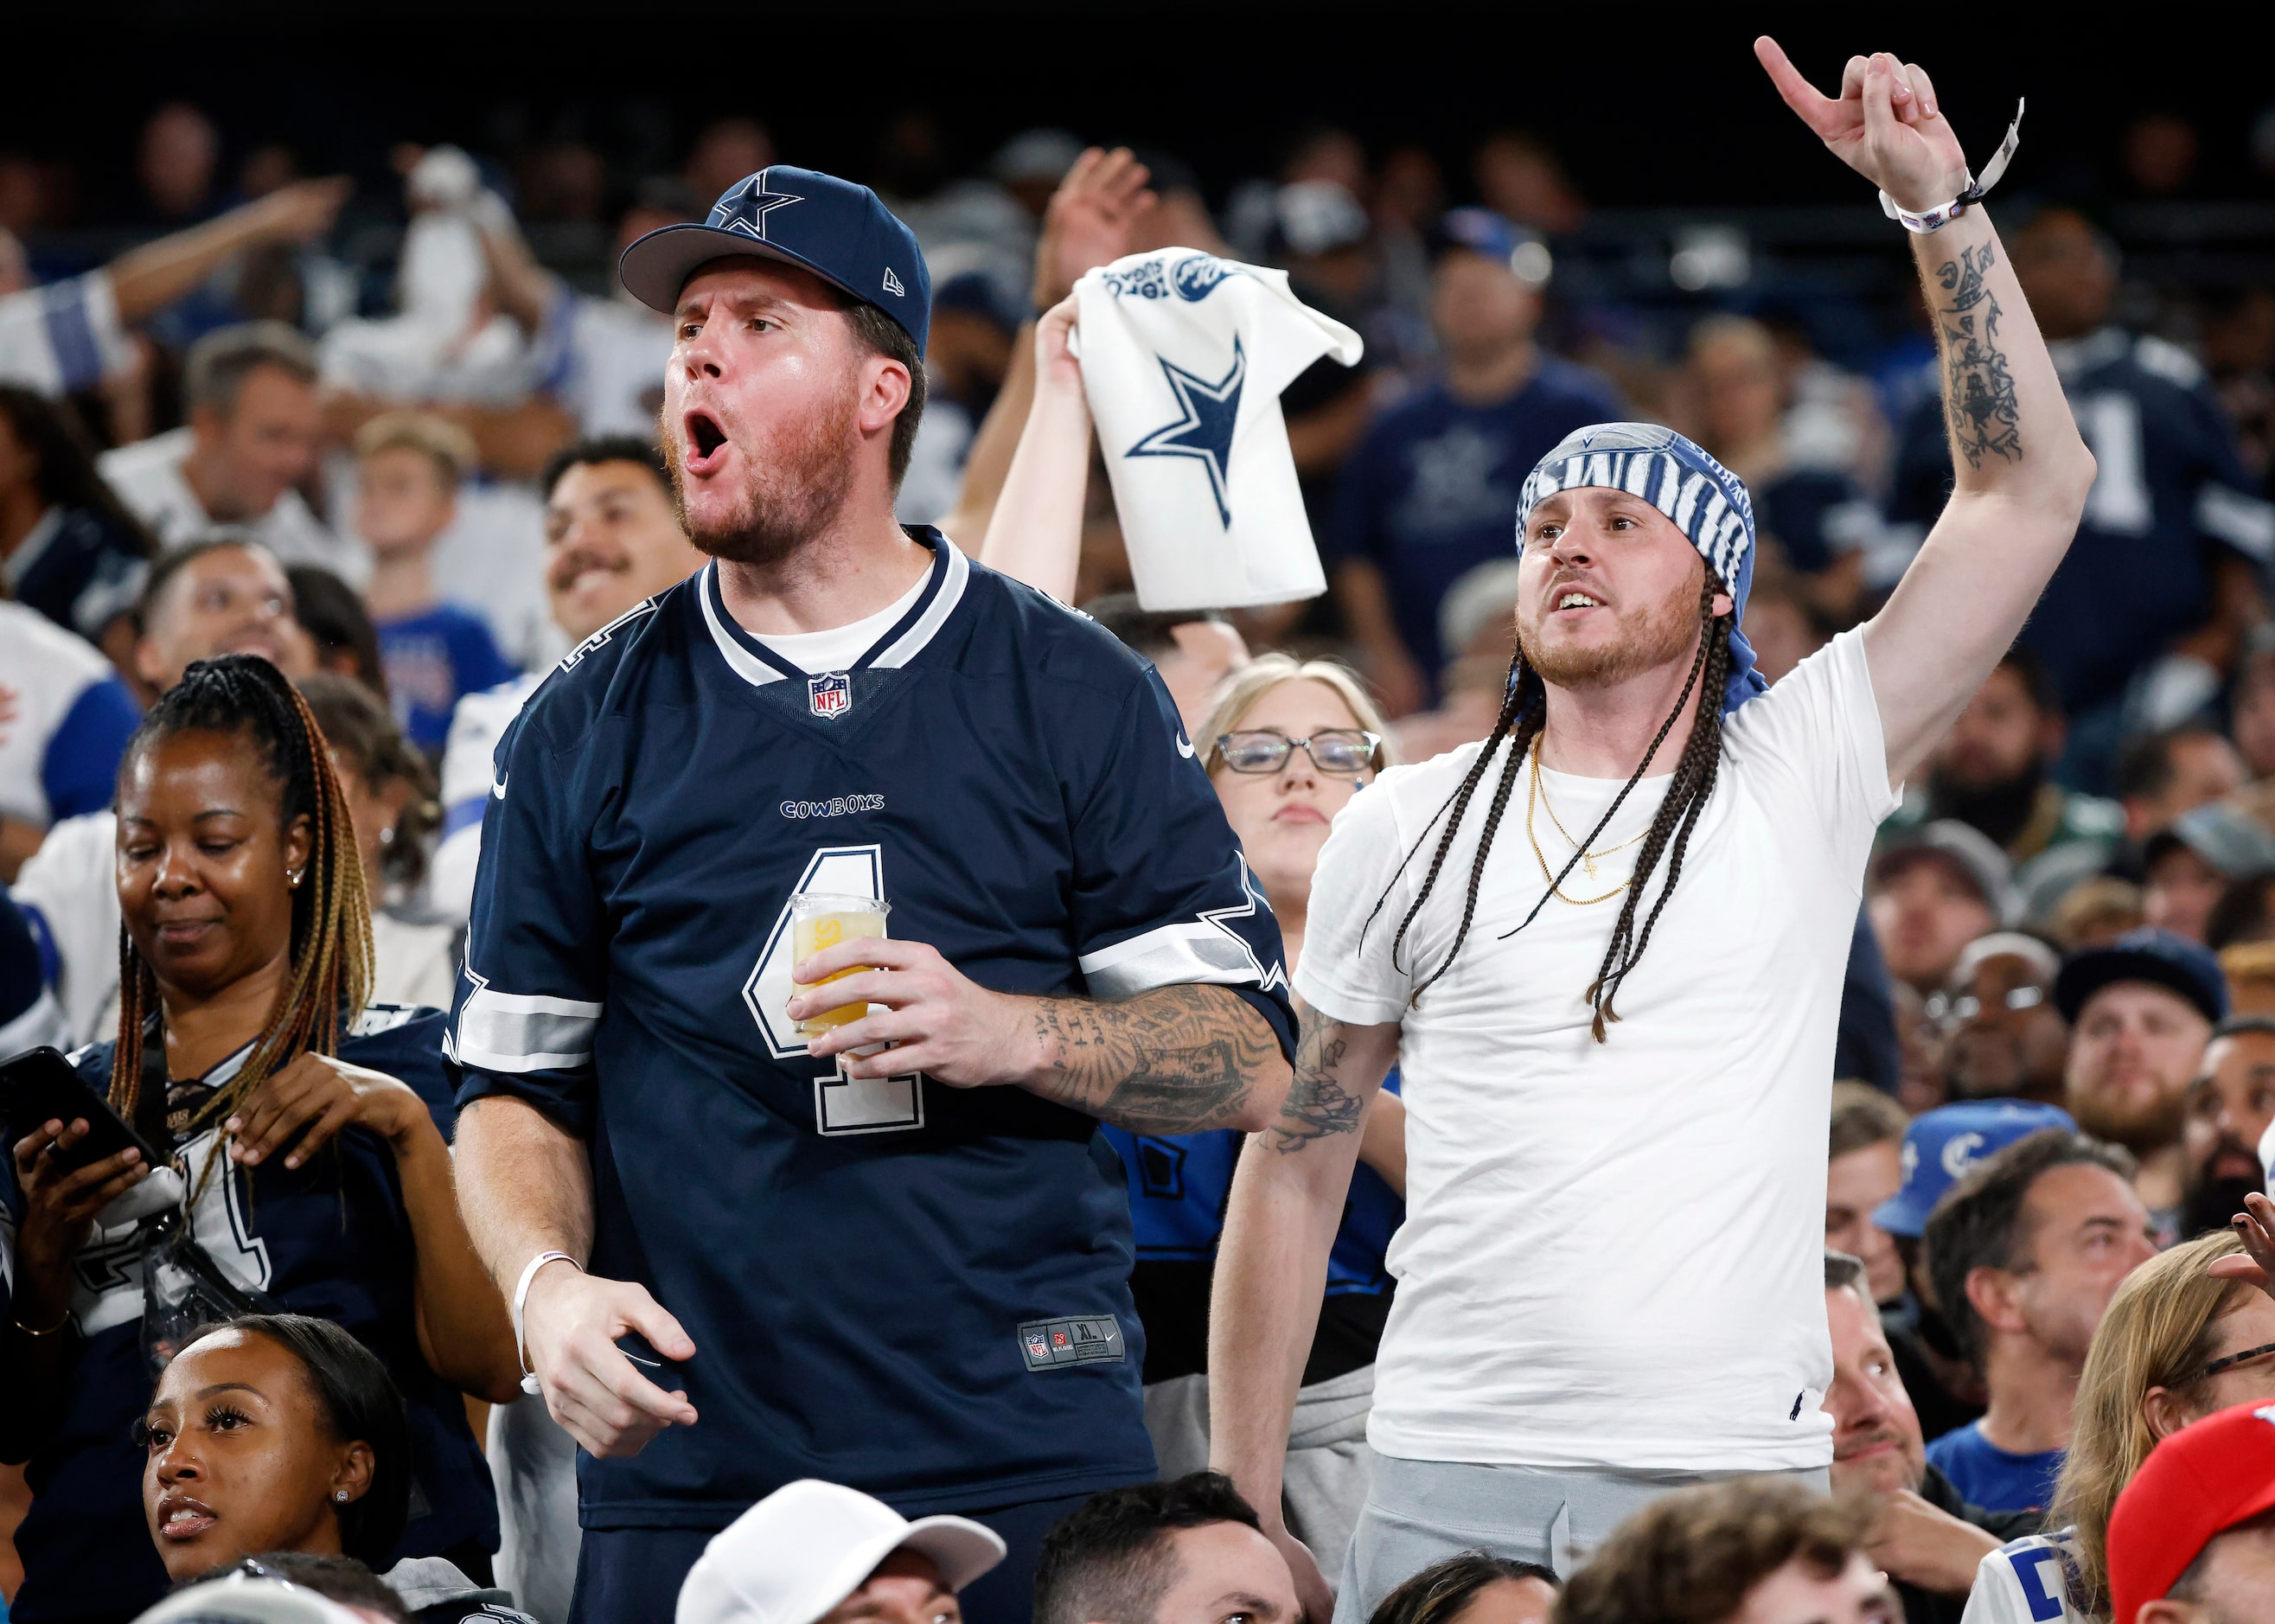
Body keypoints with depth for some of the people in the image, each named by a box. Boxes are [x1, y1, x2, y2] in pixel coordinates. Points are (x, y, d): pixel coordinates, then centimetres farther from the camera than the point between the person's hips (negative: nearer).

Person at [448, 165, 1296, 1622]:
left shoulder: (1073, 694, 6)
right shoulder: (588, 731, 11)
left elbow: (1250, 1059, 5)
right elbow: (519, 1085, 12)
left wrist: (1010, 1034, -13)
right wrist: (547, 1285, -8)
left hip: (1028, 1461, -1)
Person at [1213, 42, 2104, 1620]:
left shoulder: (1796, 782, 4)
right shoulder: (1408, 830, 10)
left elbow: (2032, 488, -1)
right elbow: (1294, 1166, 12)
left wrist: (1937, 197, -6)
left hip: (1736, 1487, -1)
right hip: (1449, 1479, 1)